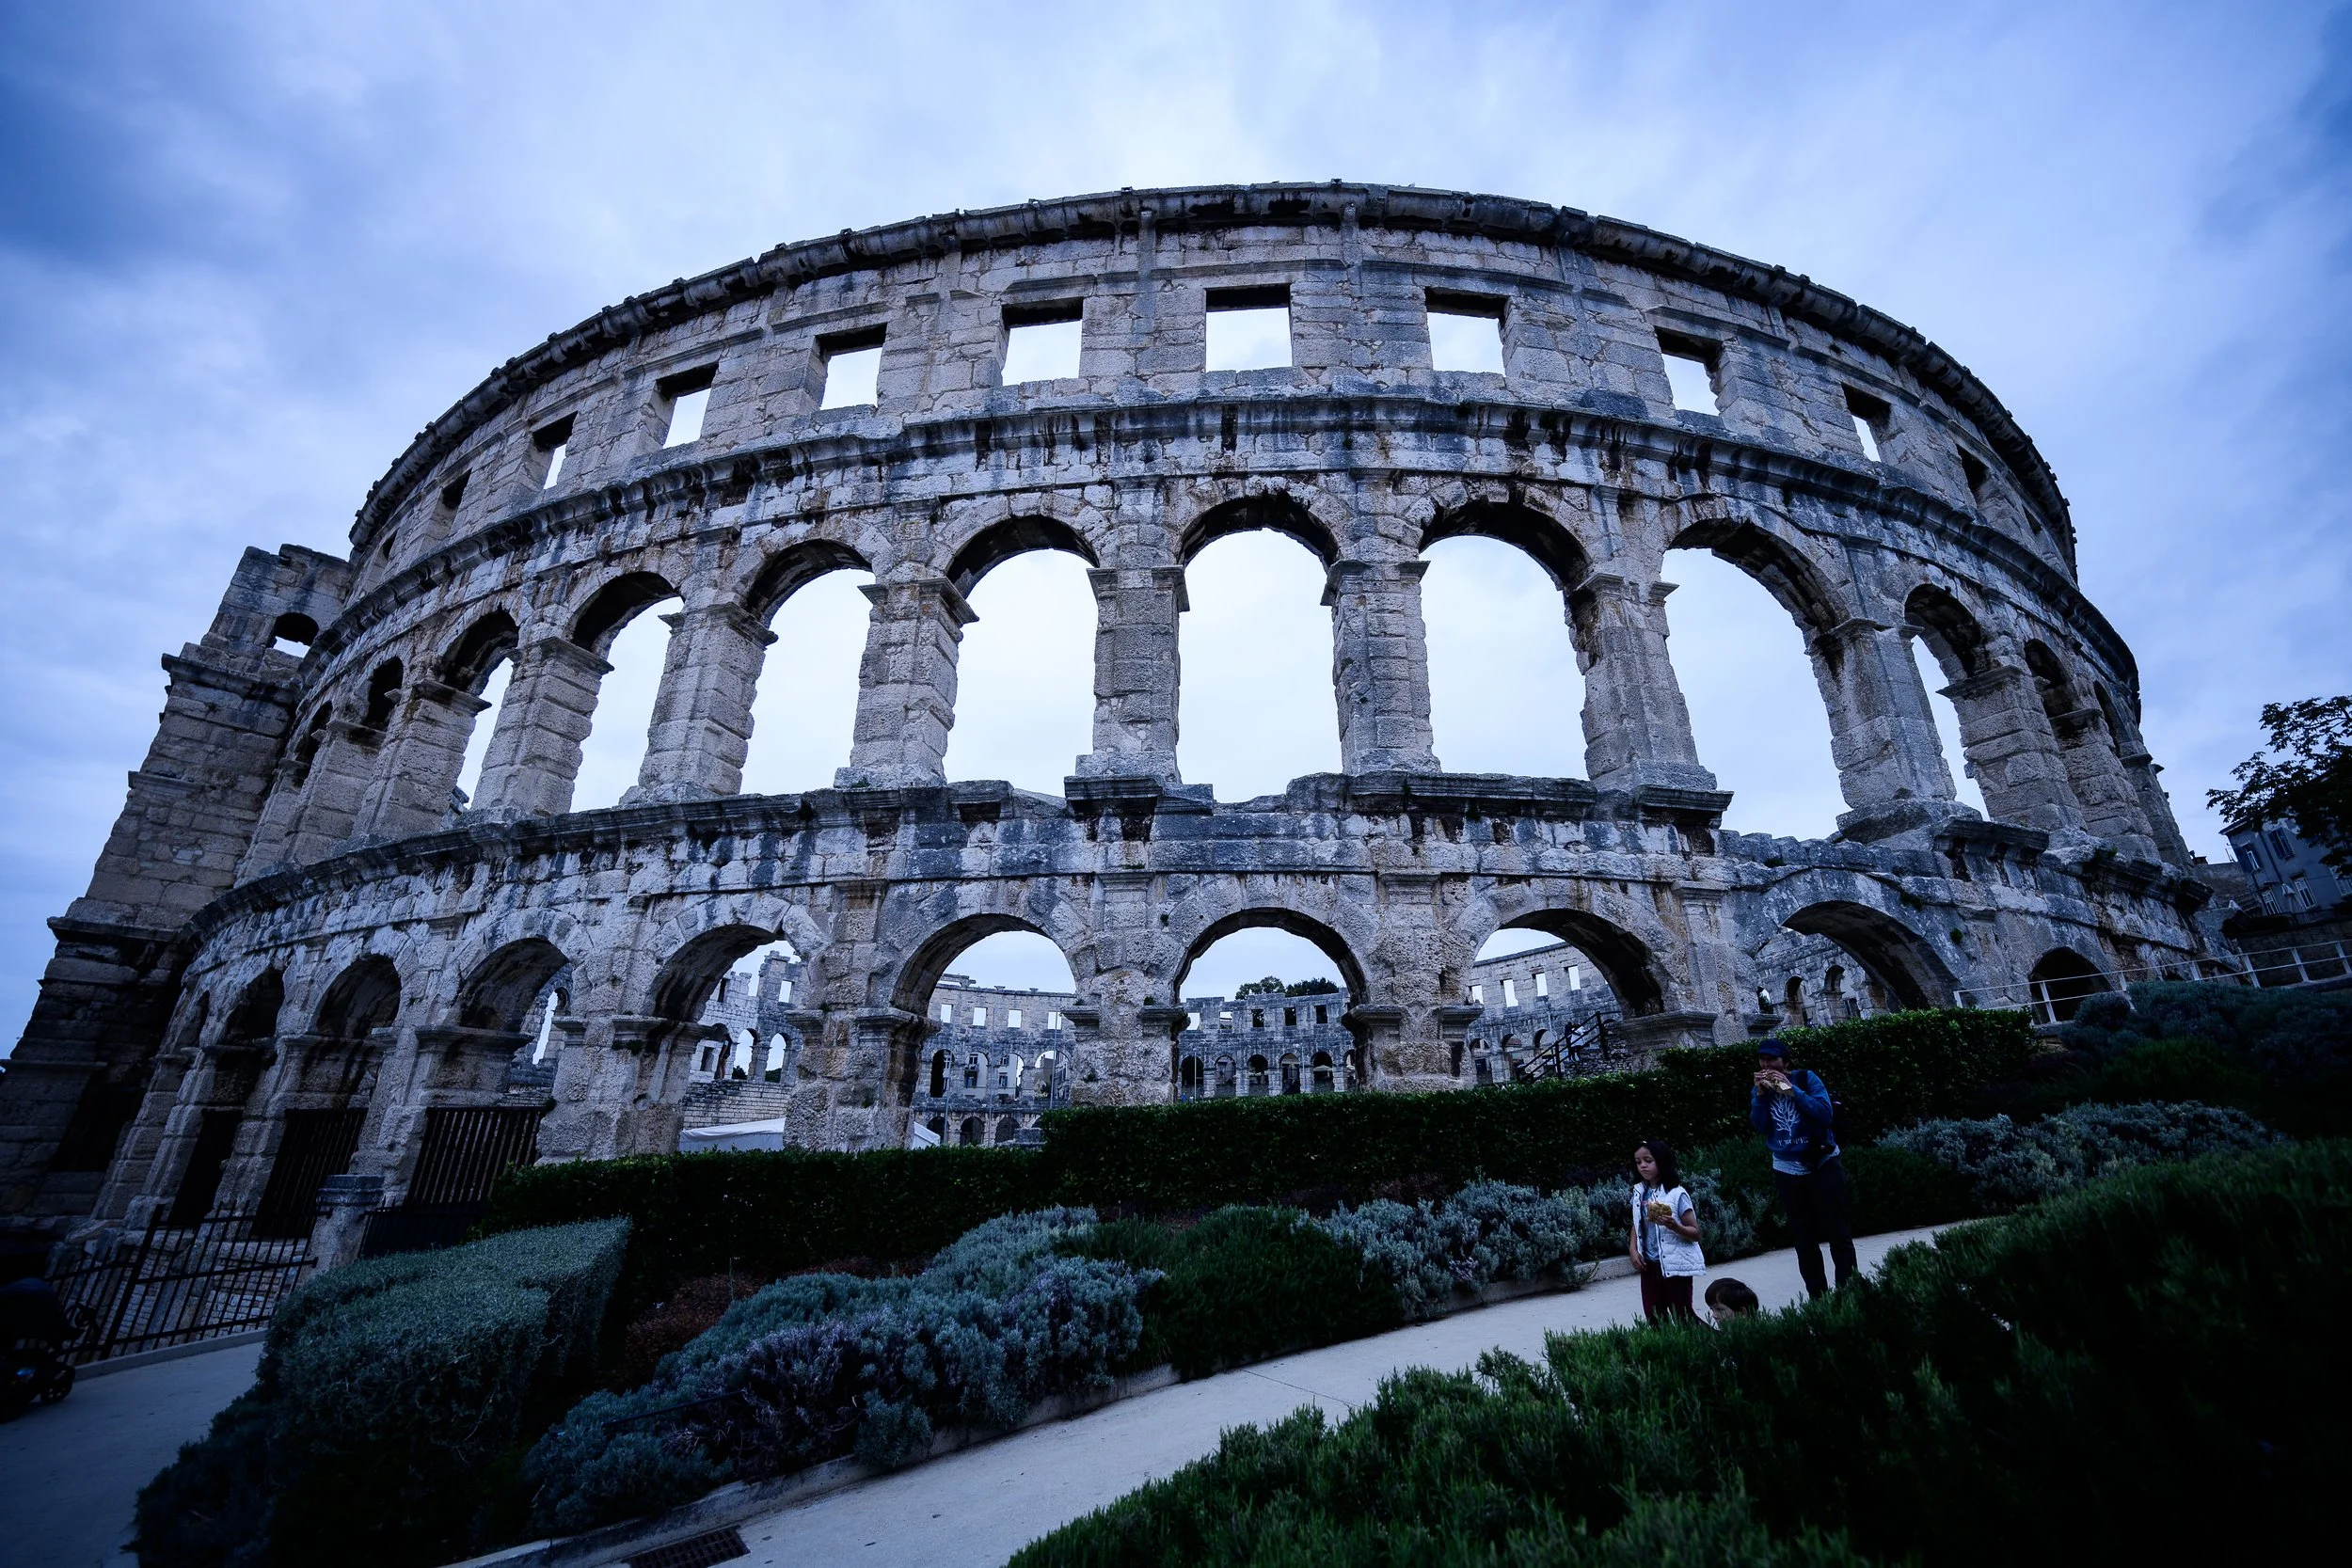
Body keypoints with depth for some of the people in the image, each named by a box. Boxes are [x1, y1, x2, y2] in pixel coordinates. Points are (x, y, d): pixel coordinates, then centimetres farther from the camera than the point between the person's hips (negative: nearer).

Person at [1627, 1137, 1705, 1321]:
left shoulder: (1676, 1194, -13)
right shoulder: (1639, 1193, 4)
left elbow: (1695, 1233, -10)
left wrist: (1673, 1226, -28)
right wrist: (1633, 1250, 0)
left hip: (1675, 1266, -5)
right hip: (1649, 1266, 5)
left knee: (1683, 1318, 1)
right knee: (1653, 1318, 9)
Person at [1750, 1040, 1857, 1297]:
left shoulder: (1806, 1078, -6)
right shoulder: (1758, 1090, 3)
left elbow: (1825, 1114, -18)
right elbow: (1759, 1126, -7)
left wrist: (1792, 1090, -23)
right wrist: (1761, 1095, -17)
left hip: (1823, 1165, -3)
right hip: (1787, 1172, 3)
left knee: (1838, 1233, -1)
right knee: (1805, 1239, 8)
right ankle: (1817, 1296, 16)